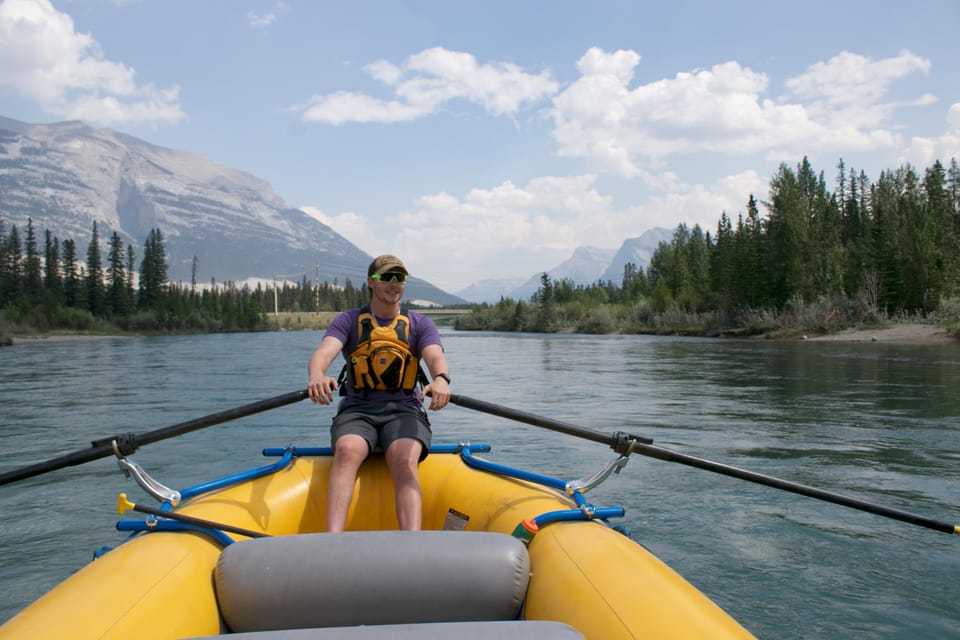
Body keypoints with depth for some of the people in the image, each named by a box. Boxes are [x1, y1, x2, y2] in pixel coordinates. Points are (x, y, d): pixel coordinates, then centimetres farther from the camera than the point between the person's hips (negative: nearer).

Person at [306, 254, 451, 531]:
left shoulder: (420, 324, 13)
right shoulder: (348, 320, 12)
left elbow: (436, 357, -7)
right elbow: (324, 352, -8)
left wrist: (441, 379, -34)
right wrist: (317, 376, -34)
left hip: (404, 410, 0)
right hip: (357, 410, 0)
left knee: (405, 461, -31)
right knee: (347, 451, -33)